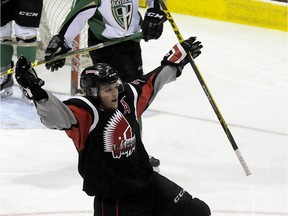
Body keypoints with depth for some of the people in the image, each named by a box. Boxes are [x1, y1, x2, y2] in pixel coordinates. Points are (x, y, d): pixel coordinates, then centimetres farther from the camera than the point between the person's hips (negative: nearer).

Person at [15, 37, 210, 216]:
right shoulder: (86, 112, -19)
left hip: (147, 182, 7)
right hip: (112, 200, -7)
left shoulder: (126, 99, 2)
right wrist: (35, 91, -55)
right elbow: (58, 114, -38)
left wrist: (180, 56, 27)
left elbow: (152, 82, 18)